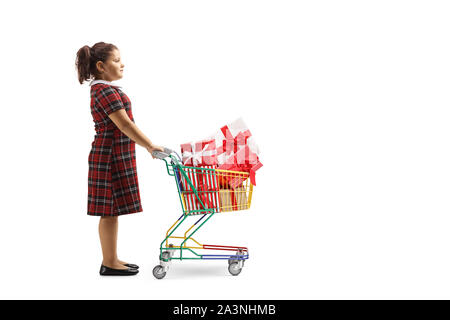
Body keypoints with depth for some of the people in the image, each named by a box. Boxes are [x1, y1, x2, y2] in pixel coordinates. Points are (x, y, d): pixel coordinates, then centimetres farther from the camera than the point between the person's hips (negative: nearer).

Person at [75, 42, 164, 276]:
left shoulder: (101, 89, 17)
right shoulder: (105, 91, -16)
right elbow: (124, 124, -22)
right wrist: (150, 146, -19)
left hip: (115, 155, 10)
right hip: (111, 156, -10)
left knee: (111, 210, 13)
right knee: (110, 210, -3)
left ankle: (111, 260, 21)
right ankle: (109, 264, 5)